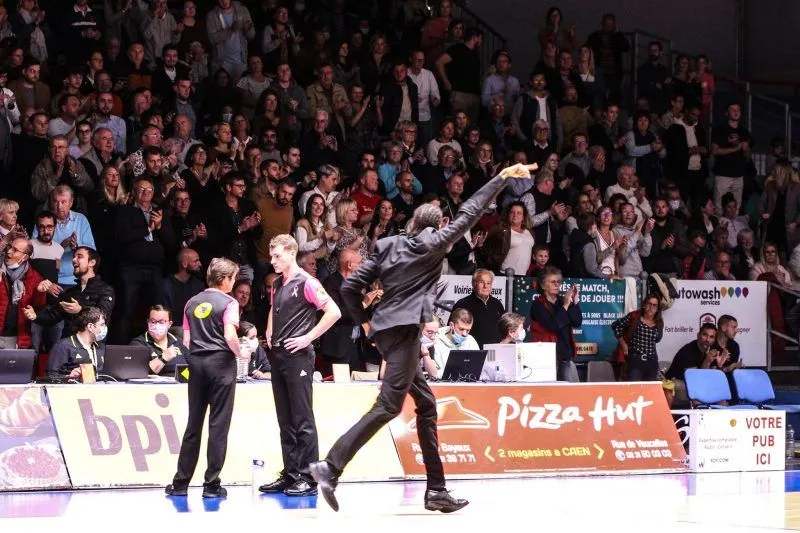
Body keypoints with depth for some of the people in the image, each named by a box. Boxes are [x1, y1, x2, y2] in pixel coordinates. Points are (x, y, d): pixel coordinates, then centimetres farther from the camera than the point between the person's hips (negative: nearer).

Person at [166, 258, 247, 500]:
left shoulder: (192, 303, 11)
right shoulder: (228, 303, -7)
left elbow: (186, 340, 9)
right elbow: (230, 336, -18)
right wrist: (240, 354, -1)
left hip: (196, 362, 5)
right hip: (220, 362, -5)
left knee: (194, 423, 10)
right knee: (218, 425, -1)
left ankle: (181, 482, 10)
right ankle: (212, 484, -3)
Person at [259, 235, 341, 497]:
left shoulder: (306, 283, -9)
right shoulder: (277, 284, 15)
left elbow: (334, 312, -16)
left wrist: (308, 337, -15)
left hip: (298, 357, -8)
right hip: (277, 356, 8)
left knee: (302, 419, -6)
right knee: (285, 420, 9)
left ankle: (308, 478, -4)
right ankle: (290, 475, 14)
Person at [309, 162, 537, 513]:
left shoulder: (388, 247, 16)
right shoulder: (432, 243, 2)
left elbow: (350, 288, 10)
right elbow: (469, 213, 5)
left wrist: (365, 322, 19)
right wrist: (502, 177, 11)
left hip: (386, 330, 8)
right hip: (405, 329, -8)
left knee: (426, 404, 13)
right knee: (389, 406, -14)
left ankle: (436, 490, 11)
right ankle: (331, 466, -26)